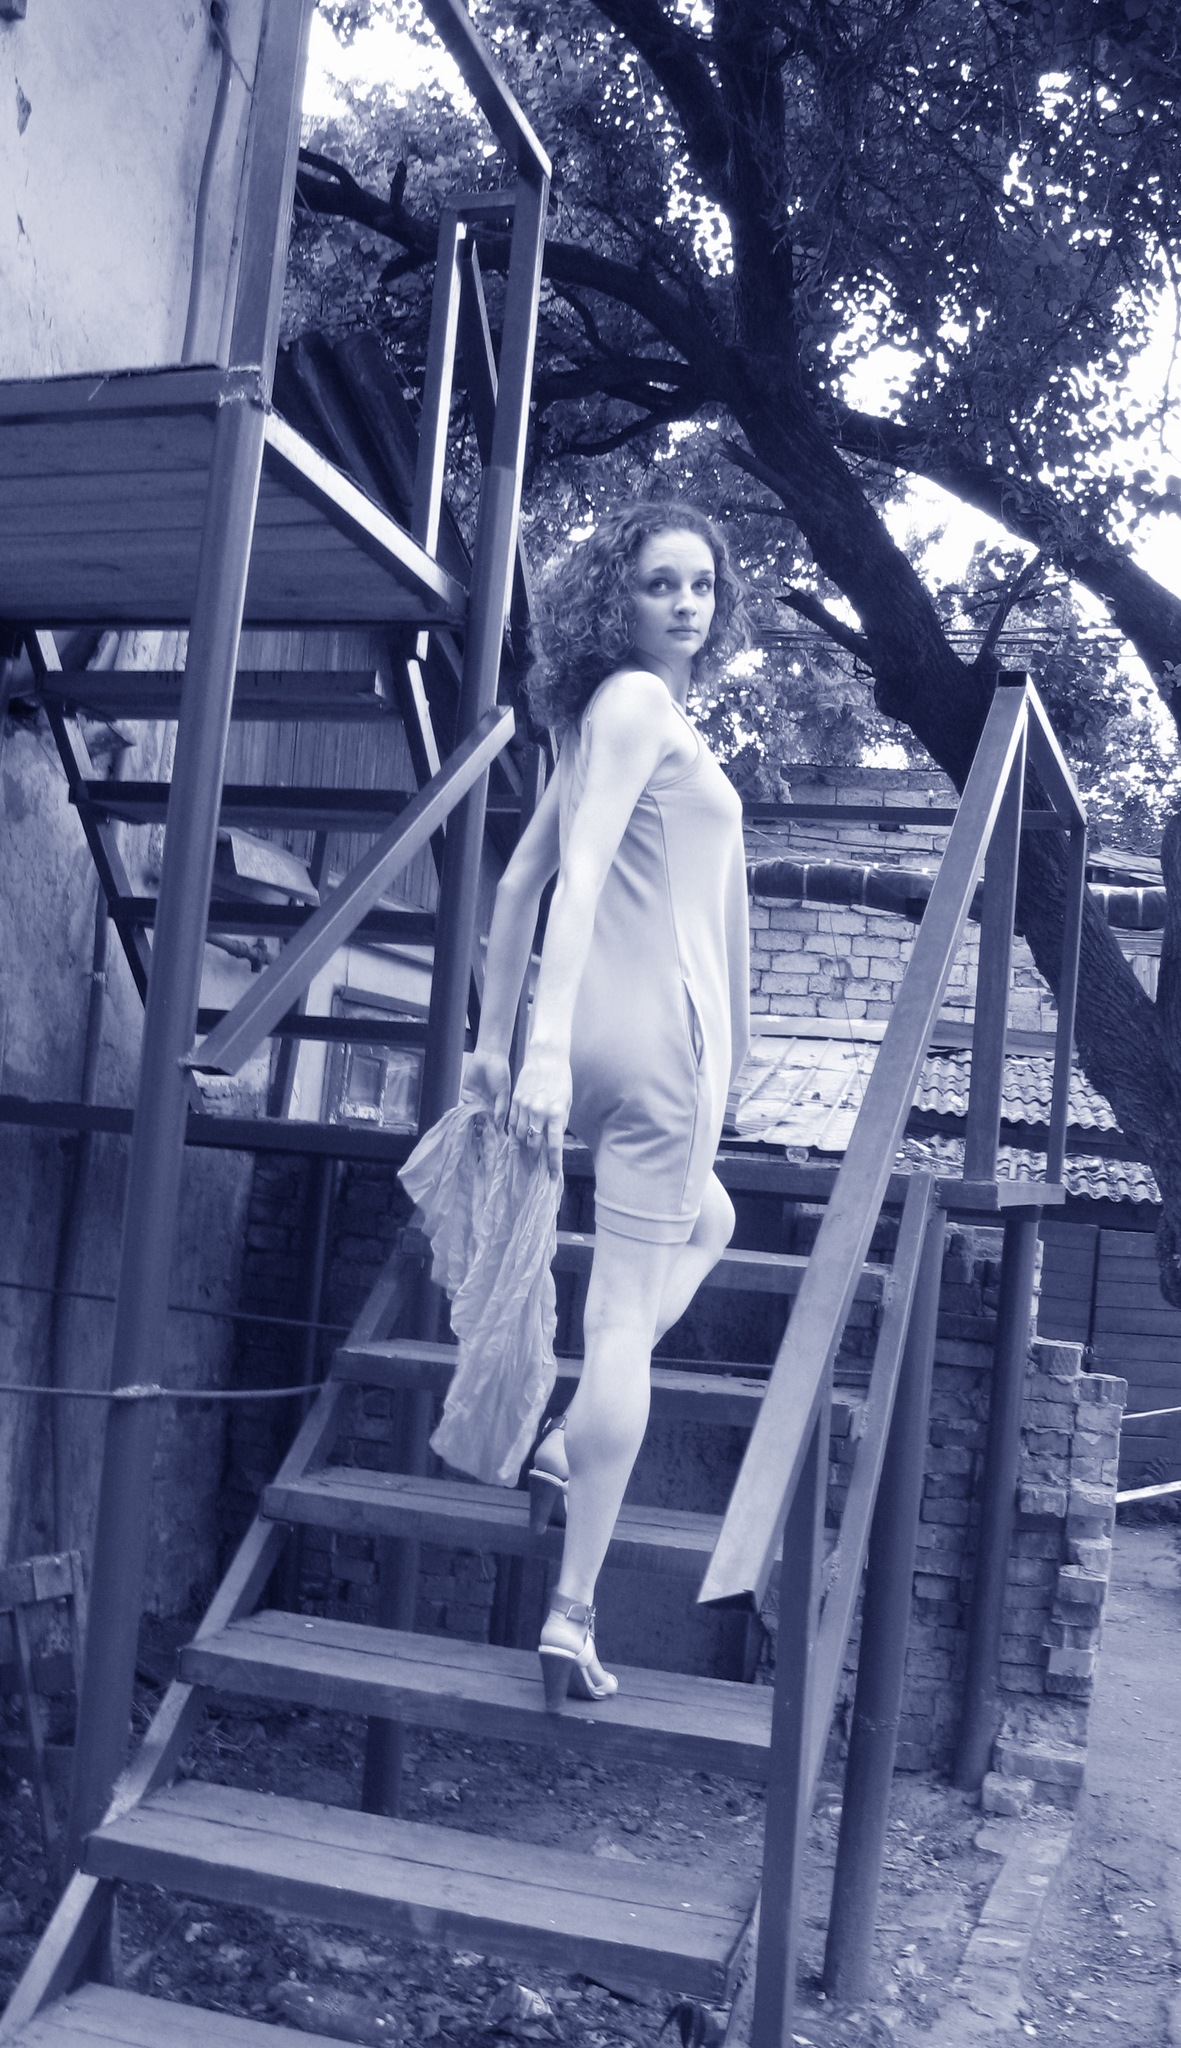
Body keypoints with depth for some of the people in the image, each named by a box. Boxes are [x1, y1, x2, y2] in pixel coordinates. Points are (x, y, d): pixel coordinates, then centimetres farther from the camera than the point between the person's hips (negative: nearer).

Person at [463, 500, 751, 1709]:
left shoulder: (605, 714, 18)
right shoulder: (637, 702, -8)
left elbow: (519, 882, 19)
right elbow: (578, 874, -20)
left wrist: (495, 1038, 20)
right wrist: (550, 1049, -27)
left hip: (606, 1032, 9)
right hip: (657, 1030, -9)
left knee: (705, 1221, 31)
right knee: (627, 1312, -6)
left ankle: (570, 1443, 23)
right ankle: (573, 1612, -2)